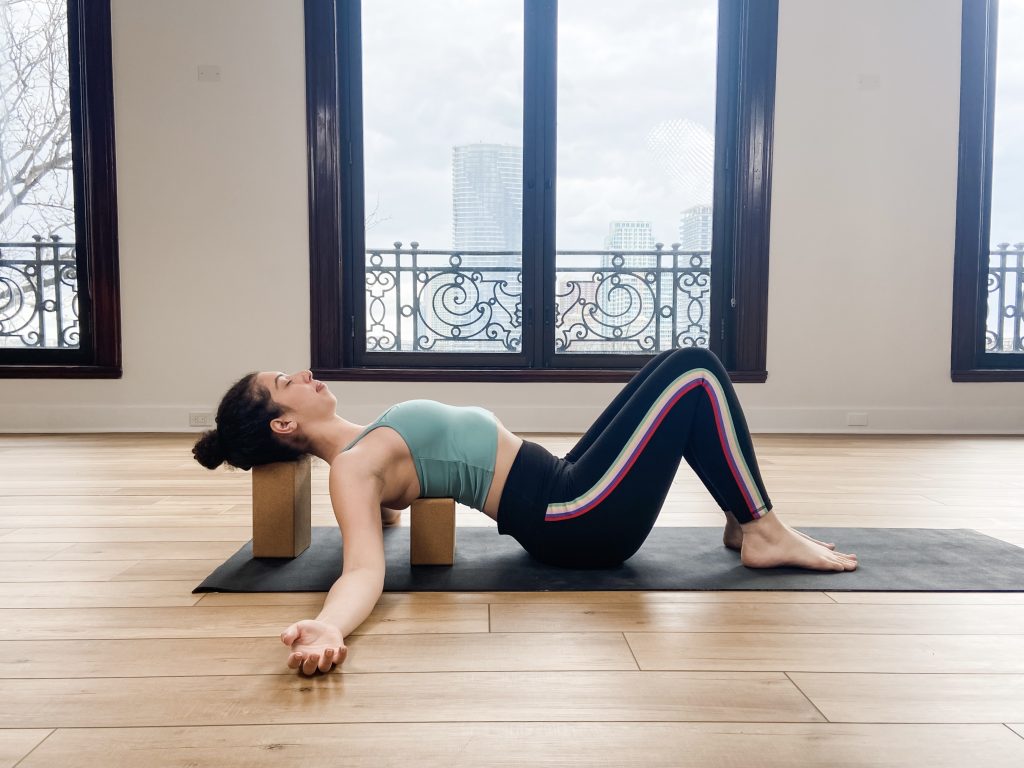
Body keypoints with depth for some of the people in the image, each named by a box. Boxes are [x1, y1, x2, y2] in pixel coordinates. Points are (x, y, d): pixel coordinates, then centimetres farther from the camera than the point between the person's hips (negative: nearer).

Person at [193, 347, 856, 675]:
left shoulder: (362, 450, 11)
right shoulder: (351, 470, -17)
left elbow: (387, 505, 28)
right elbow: (365, 568, -33)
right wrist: (327, 627, -51)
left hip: (566, 490, 10)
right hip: (580, 520, -10)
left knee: (681, 373, 17)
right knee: (696, 372, -9)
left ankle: (744, 520, 20)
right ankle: (765, 533, 2)